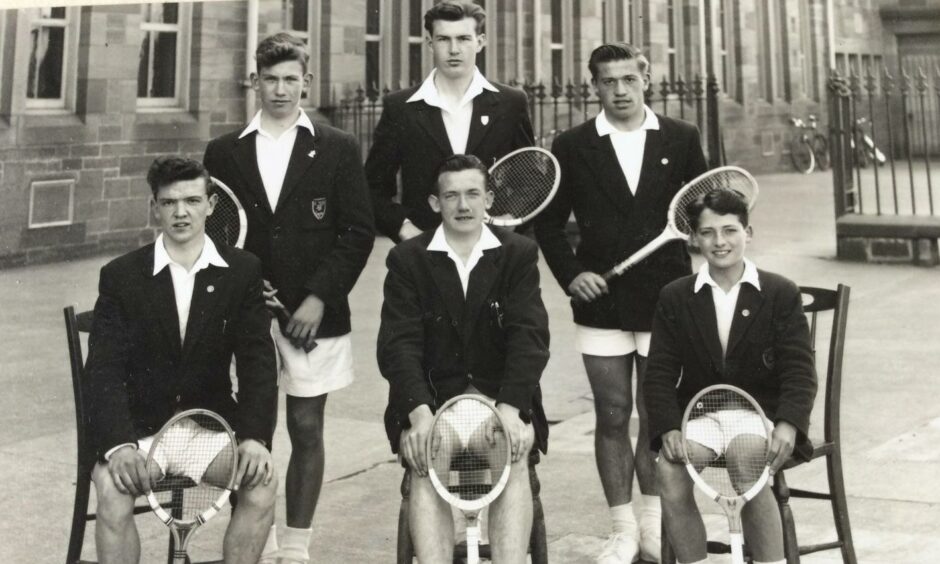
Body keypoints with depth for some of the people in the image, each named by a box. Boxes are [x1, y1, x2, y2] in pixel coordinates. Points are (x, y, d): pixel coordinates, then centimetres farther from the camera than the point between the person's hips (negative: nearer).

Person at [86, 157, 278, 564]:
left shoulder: (243, 271, 2)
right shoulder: (121, 276, -1)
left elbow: (258, 361, -3)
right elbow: (105, 370, -8)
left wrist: (254, 437, -19)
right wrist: (119, 445, -24)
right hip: (140, 425, -1)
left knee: (262, 482, -25)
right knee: (111, 489, -29)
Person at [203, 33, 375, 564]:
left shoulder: (339, 149, 2)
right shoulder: (224, 152, 7)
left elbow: (358, 233, -2)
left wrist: (319, 299, -10)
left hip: (314, 315, -1)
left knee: (307, 428, 5)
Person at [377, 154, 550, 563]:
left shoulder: (519, 254, 5)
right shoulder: (406, 260, 5)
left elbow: (529, 336, -7)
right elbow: (399, 344, -7)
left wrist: (509, 409, -24)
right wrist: (420, 412, -25)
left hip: (502, 394, 0)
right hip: (430, 394, 0)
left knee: (514, 458, -29)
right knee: (425, 464, -29)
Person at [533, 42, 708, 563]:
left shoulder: (681, 140, 5)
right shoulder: (572, 146, 3)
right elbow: (549, 221, 8)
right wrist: (569, 272, -5)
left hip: (665, 301, 0)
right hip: (601, 303, 0)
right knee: (612, 417, 5)